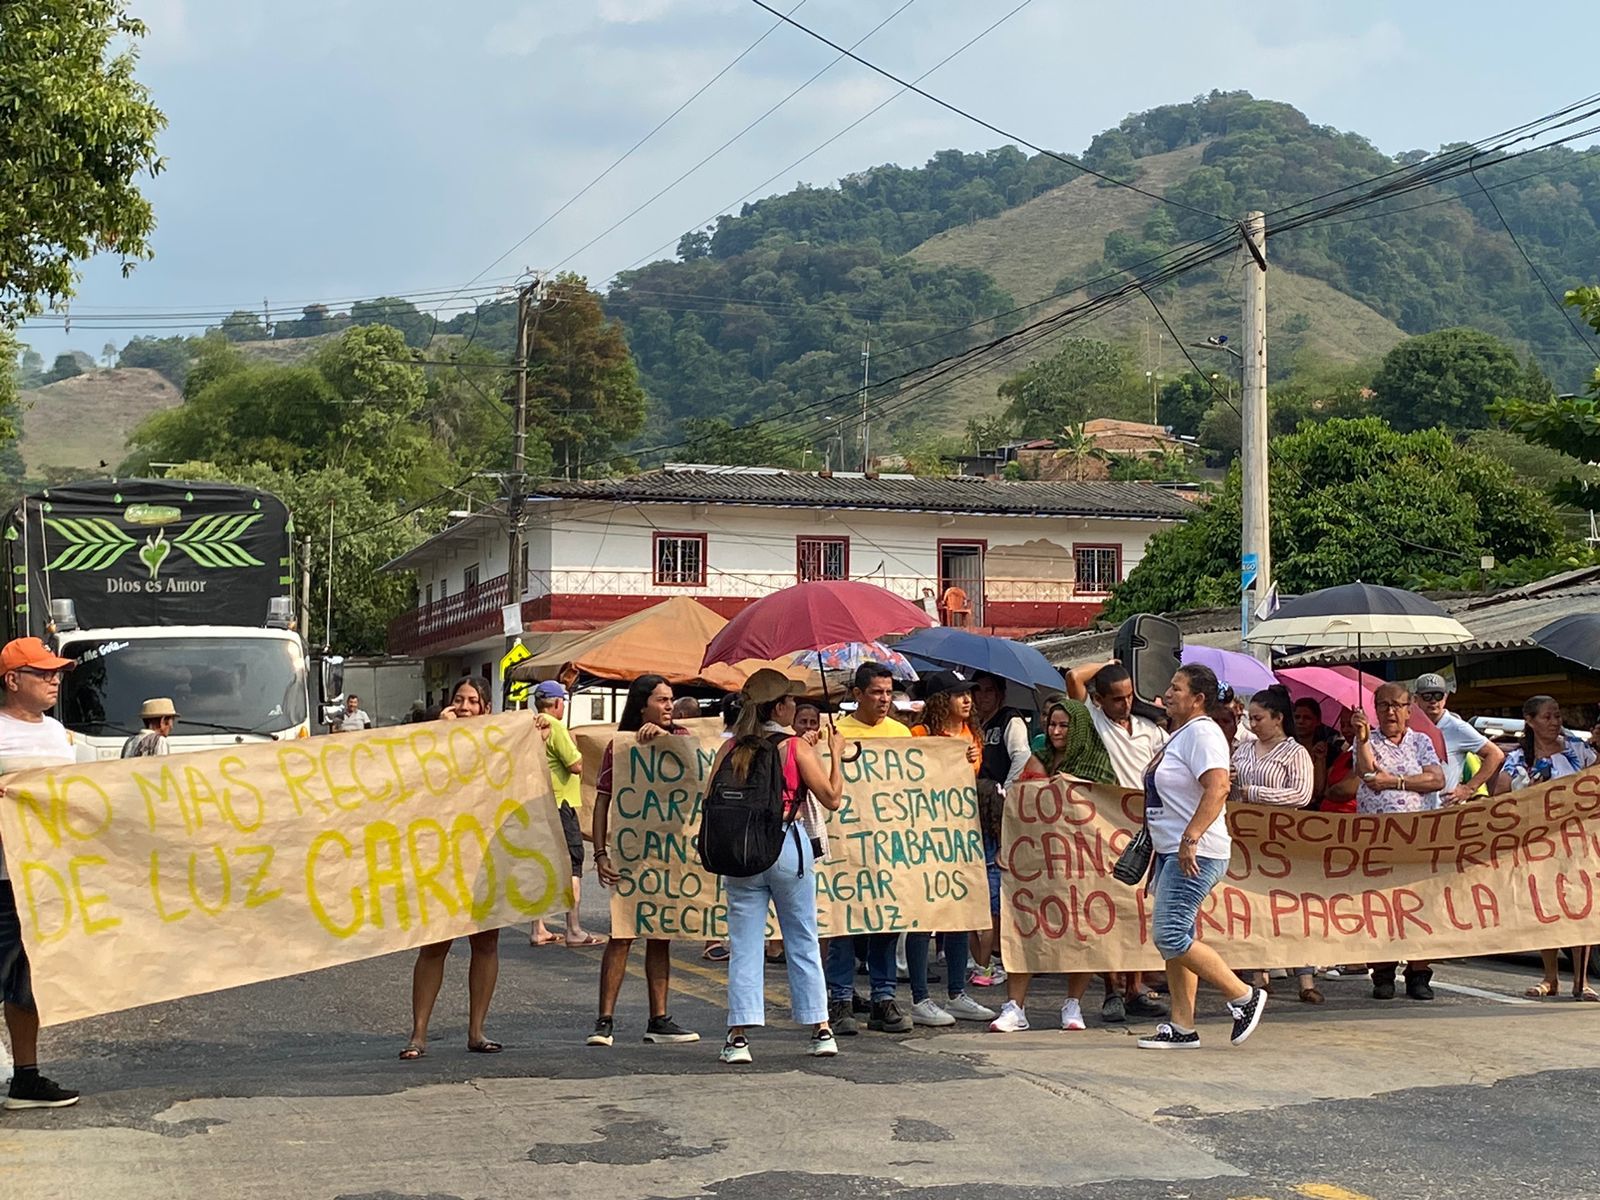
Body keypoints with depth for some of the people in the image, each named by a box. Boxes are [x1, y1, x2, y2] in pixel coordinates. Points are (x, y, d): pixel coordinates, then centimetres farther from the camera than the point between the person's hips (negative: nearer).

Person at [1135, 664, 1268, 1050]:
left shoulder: (1201, 733, -12)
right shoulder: (1179, 734, 20)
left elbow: (1217, 787, -26)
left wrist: (1190, 838, -31)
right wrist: (1159, 857, 25)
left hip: (1195, 855, -11)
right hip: (1172, 852, 11)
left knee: (1171, 936, -15)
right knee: (1170, 938, 9)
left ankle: (1244, 996, -3)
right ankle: (1182, 1028, 12)